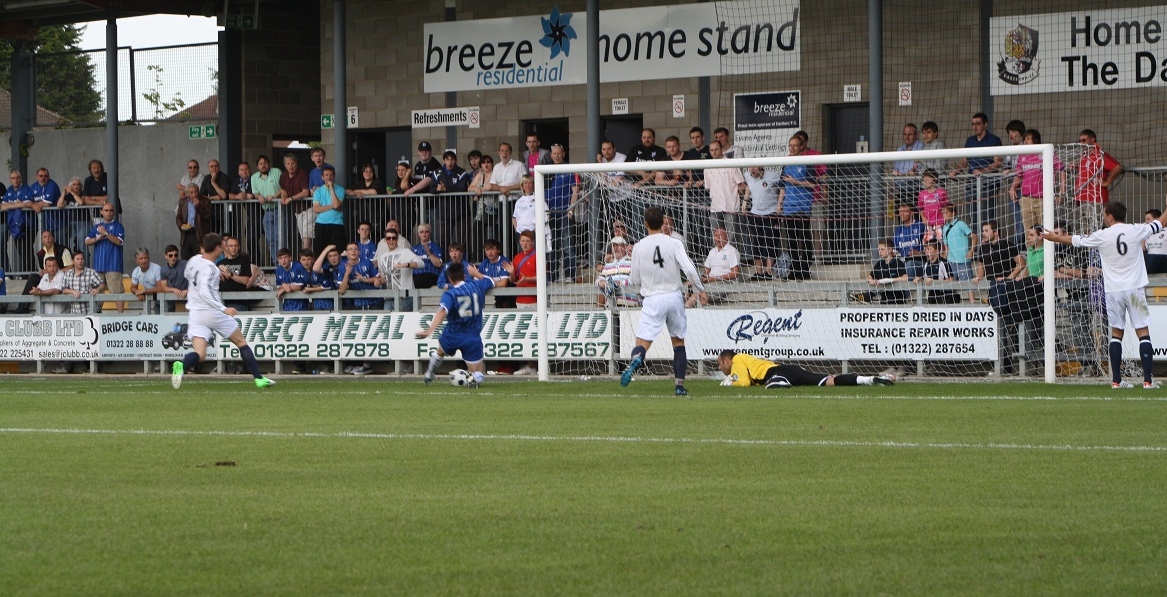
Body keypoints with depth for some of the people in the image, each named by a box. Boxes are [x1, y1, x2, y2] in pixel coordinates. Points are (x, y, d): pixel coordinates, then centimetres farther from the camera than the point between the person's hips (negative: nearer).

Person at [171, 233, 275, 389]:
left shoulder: (194, 260, 5)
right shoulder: (209, 268, -17)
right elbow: (204, 293, -29)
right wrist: (223, 309, -33)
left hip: (195, 312, 6)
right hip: (212, 312, -6)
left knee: (199, 355, -2)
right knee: (241, 342, 13)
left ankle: (181, 366, -34)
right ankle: (259, 378, 15)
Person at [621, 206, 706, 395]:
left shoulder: (639, 247, -1)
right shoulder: (673, 244, -4)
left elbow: (635, 279, 4)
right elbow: (689, 269, -12)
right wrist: (701, 289, 0)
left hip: (652, 299, -1)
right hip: (674, 297, 1)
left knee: (642, 342, -5)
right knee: (678, 340, 16)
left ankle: (636, 360, -41)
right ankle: (679, 385, 13)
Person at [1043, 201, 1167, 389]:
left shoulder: (1102, 236, -4)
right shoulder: (1135, 231, -4)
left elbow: (1076, 240, 11)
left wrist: (1056, 238, 29)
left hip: (1114, 290, 1)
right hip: (1135, 288, -1)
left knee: (1116, 333, 11)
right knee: (1143, 332, 0)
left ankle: (1116, 380, 9)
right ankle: (1148, 380, -7)